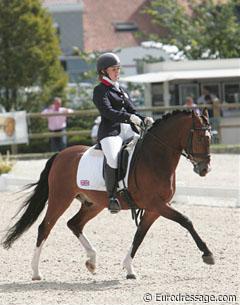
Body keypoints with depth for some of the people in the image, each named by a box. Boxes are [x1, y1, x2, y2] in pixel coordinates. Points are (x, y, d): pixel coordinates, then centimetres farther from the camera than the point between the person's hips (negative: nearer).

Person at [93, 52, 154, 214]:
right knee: (113, 159, -34)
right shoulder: (100, 90, 1)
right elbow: (107, 111, -14)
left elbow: (132, 110, 21)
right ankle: (112, 196, -24)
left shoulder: (121, 89, 24)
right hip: (110, 131, -8)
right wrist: (129, 117, -25)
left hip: (128, 130, 8)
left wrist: (144, 119, 0)